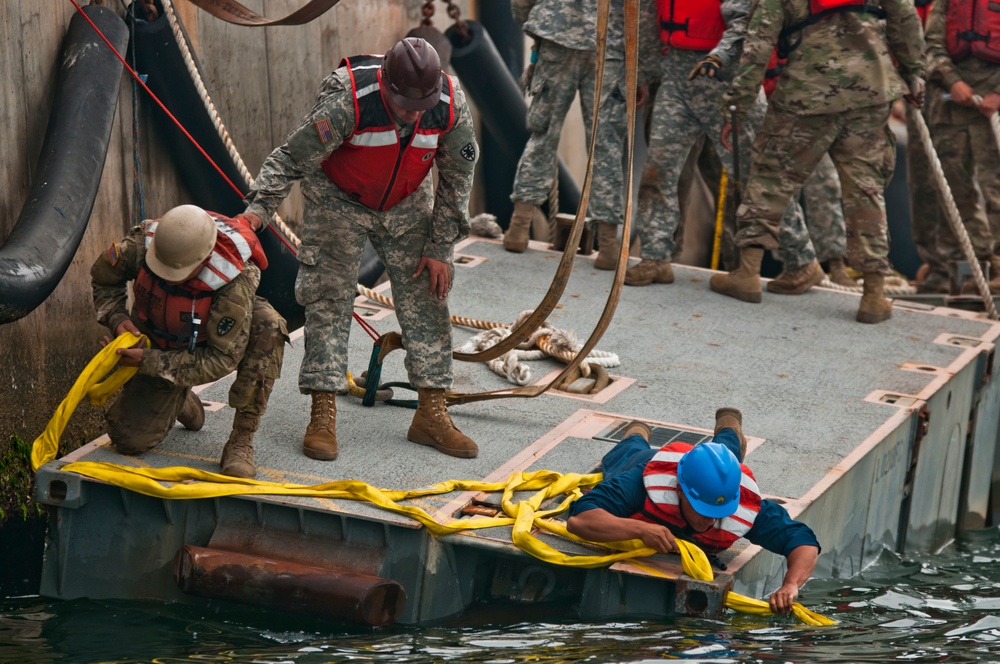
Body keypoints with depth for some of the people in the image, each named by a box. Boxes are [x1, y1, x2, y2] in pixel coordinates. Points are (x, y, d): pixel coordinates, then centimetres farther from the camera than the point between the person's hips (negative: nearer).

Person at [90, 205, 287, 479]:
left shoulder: (236, 279, -39)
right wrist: (116, 318, -24)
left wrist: (149, 361, -35)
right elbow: (103, 278, -5)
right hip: (158, 346, 3)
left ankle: (241, 441, -27)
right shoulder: (144, 241, -28)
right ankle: (181, 402, 28)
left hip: (220, 338, -3)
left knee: (267, 325, -37)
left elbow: (223, 359, -34)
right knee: (130, 439, -9)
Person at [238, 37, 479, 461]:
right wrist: (259, 207, -42)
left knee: (425, 302, 1)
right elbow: (292, 157, -29)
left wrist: (440, 248, -6)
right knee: (328, 299, -11)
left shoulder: (452, 105, -24)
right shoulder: (347, 101, -35)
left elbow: (456, 179, -8)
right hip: (339, 200, -3)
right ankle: (323, 416, -7)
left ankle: (431, 414, 8)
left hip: (407, 205, 3)